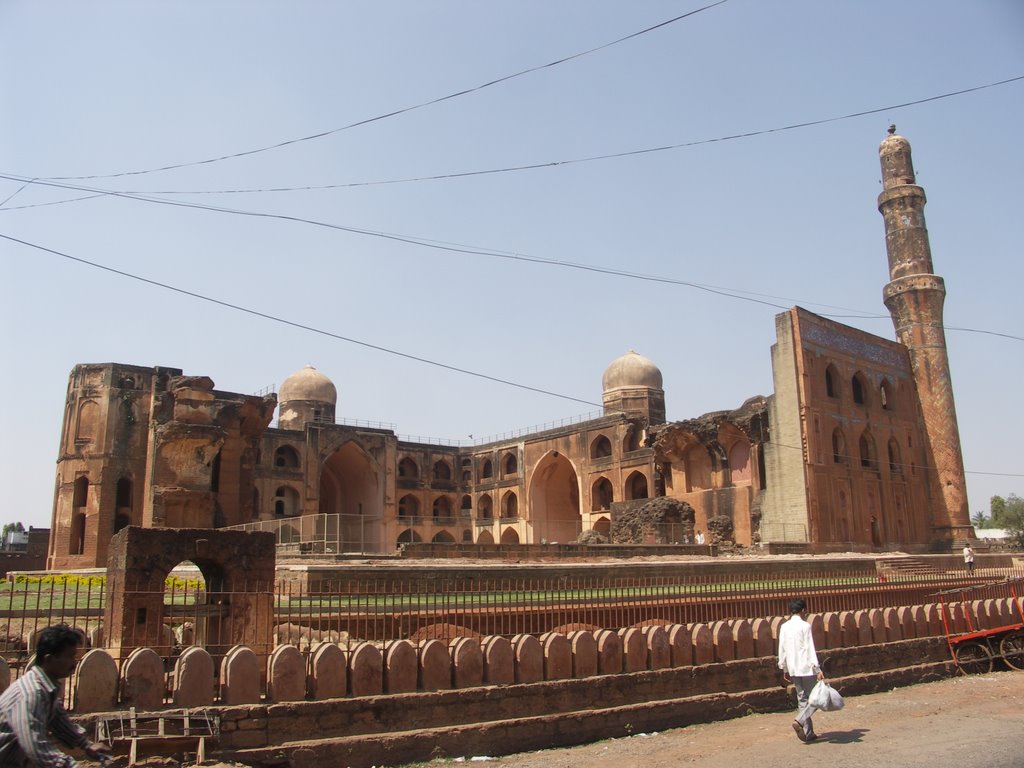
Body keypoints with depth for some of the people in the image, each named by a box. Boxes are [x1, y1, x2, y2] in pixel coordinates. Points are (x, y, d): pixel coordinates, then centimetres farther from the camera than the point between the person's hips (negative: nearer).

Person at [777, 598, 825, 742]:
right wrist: (817, 669, -14)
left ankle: (808, 733, 11)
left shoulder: (784, 627, 7)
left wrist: (784, 668, 17)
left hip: (793, 669, 6)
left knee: (802, 699, 12)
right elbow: (810, 649, -14)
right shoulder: (805, 626, -9)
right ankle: (799, 721, -17)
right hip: (807, 668, -6)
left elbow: (782, 649, 9)